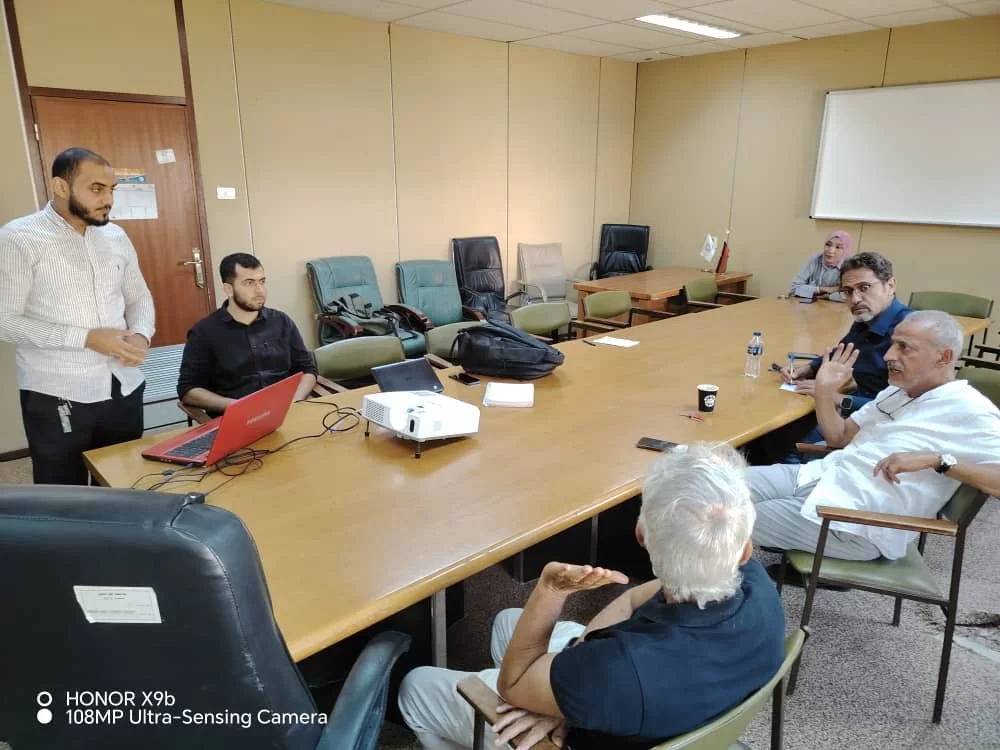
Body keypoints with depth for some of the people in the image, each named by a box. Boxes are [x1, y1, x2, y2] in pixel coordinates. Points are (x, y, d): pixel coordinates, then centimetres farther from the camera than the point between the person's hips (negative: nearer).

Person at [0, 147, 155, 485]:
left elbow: (139, 297, 16)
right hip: (57, 397, -4)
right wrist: (87, 338, -20)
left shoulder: (116, 237, 8)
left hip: (124, 388, 5)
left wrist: (141, 334, -6)